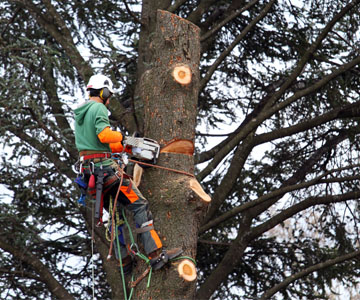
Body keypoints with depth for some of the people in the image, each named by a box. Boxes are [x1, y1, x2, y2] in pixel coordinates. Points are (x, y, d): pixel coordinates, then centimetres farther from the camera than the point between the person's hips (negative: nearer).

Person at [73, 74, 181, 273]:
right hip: (105, 167, -9)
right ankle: (156, 254, -17)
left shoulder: (80, 113, 20)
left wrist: (126, 148, 24)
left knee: (115, 212, 17)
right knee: (139, 205, -9)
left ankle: (124, 261, 17)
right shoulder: (98, 108, -8)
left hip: (88, 169, 9)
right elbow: (104, 135, -25)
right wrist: (122, 136, -8)